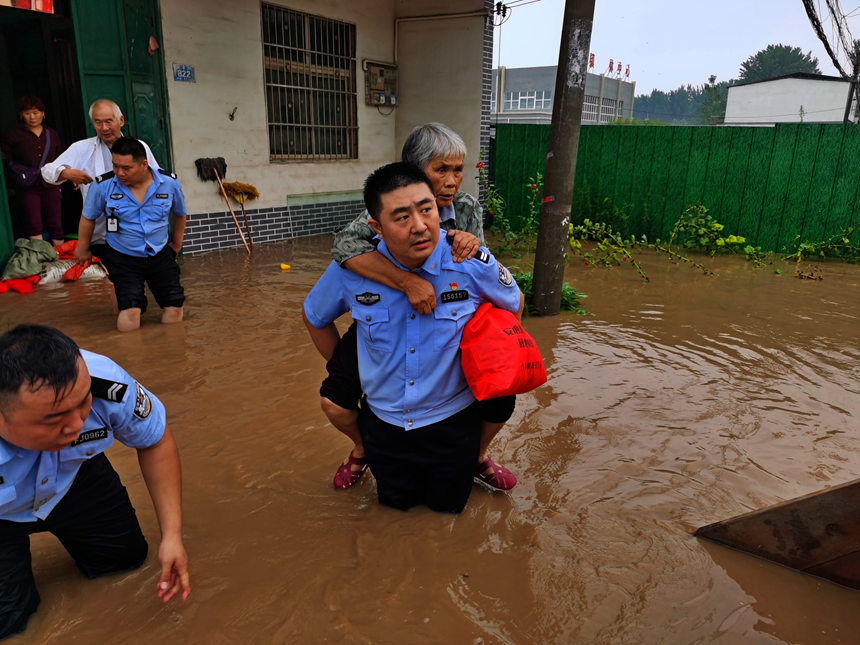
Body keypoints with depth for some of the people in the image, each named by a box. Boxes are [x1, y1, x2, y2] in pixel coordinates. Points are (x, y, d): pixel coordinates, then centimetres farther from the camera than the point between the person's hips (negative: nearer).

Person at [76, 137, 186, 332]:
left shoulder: (169, 182, -9)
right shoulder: (103, 185, -13)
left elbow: (180, 213, 11)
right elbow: (88, 218, 4)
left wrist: (176, 244, 20)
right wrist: (82, 250, 15)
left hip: (160, 255, 3)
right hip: (122, 258, -2)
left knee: (174, 307, -2)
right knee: (131, 310, -18)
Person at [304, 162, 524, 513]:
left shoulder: (473, 264, -22)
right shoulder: (352, 267, -19)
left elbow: (514, 302, 2)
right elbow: (314, 316, 4)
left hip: (452, 422, -1)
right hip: (383, 423, 2)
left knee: (447, 506, 20)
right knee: (395, 504, 24)